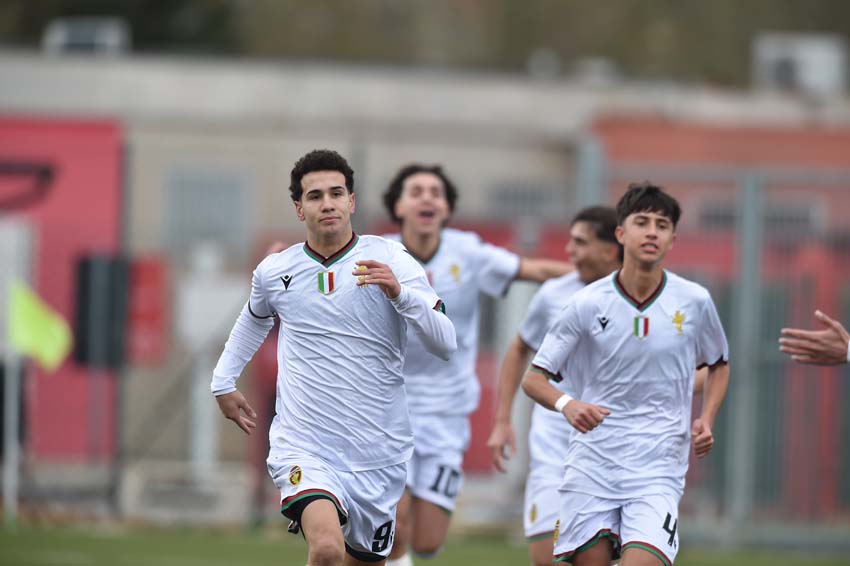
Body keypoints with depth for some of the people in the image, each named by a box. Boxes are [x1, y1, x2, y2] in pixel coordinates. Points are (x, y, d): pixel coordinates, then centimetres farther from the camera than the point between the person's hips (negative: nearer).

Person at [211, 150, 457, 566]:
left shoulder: (391, 262, -3)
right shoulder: (274, 272, 4)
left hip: (378, 452, 1)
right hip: (303, 446, -1)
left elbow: (445, 344, -11)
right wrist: (224, 382, 26)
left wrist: (399, 293, -25)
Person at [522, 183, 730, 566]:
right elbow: (533, 378, 0)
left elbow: (718, 364, 19)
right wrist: (566, 404, -21)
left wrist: (706, 420, 3)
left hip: (658, 468, 0)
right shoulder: (588, 303, -3)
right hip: (592, 461, 0)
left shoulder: (694, 302, 0)